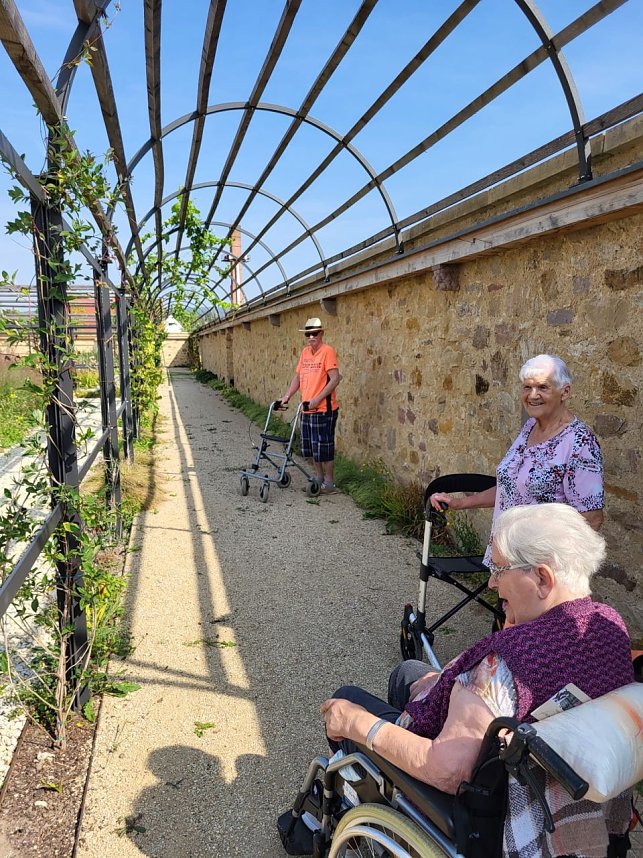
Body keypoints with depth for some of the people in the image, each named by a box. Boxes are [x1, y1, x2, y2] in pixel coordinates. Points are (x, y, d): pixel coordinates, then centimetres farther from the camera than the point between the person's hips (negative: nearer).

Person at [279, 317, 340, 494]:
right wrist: (288, 396, 8)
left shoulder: (327, 351, -12)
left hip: (324, 409, -8)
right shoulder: (305, 352, 12)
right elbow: (298, 376, 19)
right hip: (307, 409, 8)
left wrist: (317, 399, -22)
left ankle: (329, 483, 10)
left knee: (324, 446, -2)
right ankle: (319, 478, 30)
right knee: (311, 446, 16)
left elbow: (335, 379, -18)